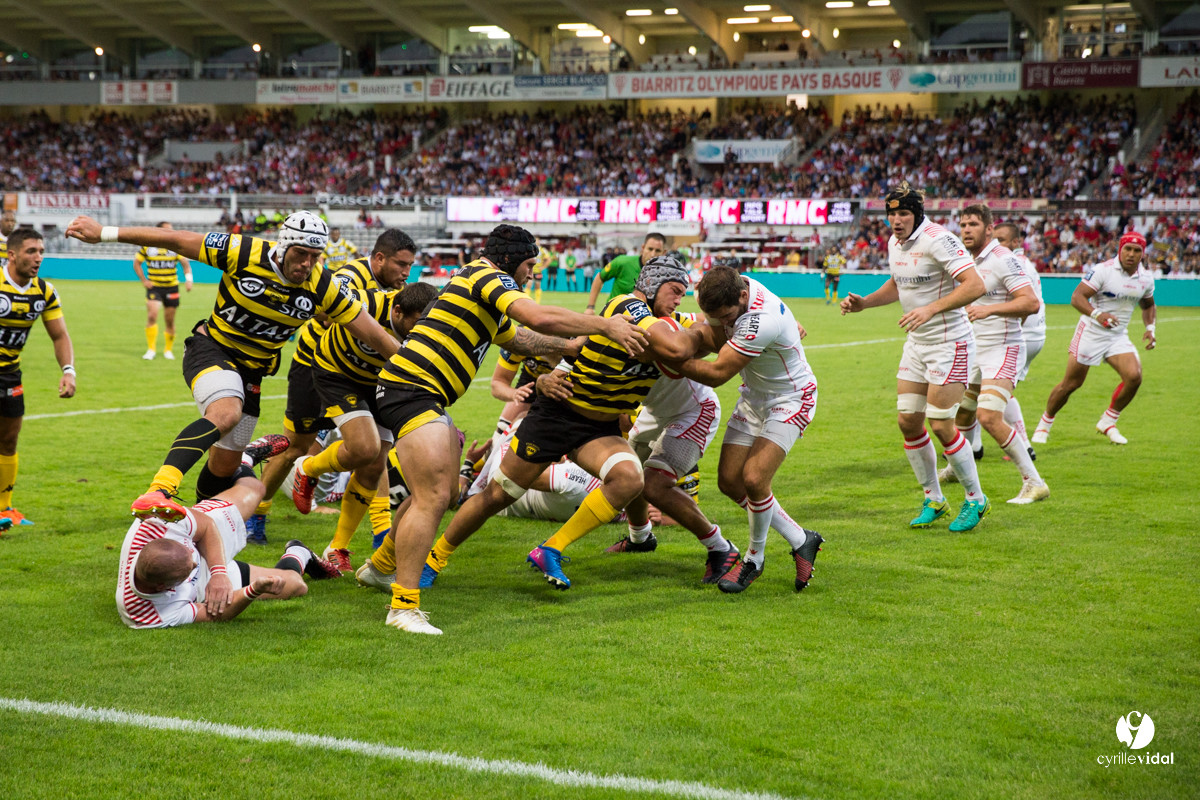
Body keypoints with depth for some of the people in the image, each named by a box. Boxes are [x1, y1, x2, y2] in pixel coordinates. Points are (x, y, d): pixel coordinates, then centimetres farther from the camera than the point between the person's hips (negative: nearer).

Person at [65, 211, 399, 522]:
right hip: (212, 348, -5)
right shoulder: (245, 254, -22)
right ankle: (158, 492, -50)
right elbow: (175, 240, -17)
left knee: (227, 463, 10)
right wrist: (104, 232, -16)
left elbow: (372, 333, -5)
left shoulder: (321, 288, -13)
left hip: (252, 369, 5)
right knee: (226, 413, -36)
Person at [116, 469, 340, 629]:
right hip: (203, 585, -3)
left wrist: (219, 572, -36)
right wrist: (254, 591, -48)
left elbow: (206, 525, -23)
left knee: (253, 488, 30)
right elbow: (216, 615, -31)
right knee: (295, 584, 6)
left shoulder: (154, 524, -45)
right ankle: (298, 554, 43)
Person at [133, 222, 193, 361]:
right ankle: (151, 349, -9)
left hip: (172, 287, 1)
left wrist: (188, 279, -17)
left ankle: (168, 349, 21)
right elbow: (136, 263, 8)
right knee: (152, 315, -17)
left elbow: (185, 263, 0)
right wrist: (144, 280, -2)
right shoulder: (147, 246, -1)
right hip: (153, 287, -1)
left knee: (169, 320, 6)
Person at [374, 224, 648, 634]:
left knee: (441, 492, 21)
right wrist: (606, 325, -15)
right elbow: (540, 318, -23)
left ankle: (380, 567, 37)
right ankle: (404, 605, -17)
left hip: (425, 396, 11)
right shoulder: (488, 276, -9)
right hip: (411, 388, -11)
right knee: (433, 497, -16)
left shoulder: (482, 290, 24)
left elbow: (520, 338, 38)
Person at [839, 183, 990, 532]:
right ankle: (933, 499, 21)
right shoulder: (895, 242, 7)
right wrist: (862, 303, 10)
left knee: (941, 425, -9)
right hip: (916, 343, 8)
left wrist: (931, 309, -33)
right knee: (908, 421, 4)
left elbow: (975, 285, -26)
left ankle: (975, 499, 10)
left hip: (949, 342, -8)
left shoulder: (938, 240, -20)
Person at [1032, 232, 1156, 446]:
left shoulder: (1146, 278, 3)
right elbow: (1077, 297, -24)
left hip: (1118, 336, 5)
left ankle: (1108, 422, 5)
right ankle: (1045, 424, 20)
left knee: (1134, 376, -15)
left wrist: (1150, 328, 5)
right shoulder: (1103, 270, -17)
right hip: (1091, 332, -5)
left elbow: (1148, 305, 22)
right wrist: (1097, 314, -40)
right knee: (1071, 383, -1)